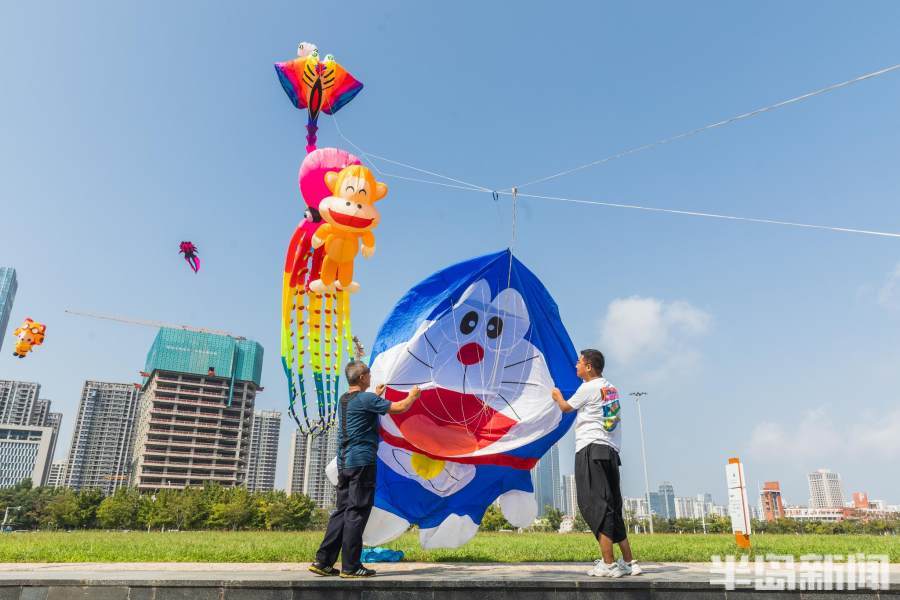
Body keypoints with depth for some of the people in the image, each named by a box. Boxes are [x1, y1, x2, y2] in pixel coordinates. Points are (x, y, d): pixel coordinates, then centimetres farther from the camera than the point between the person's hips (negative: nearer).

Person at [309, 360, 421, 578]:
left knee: (342, 511, 13)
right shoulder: (366, 399, -12)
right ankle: (350, 566, 2)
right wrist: (413, 395, 7)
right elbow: (400, 408, -11)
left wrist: (376, 395, 37)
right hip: (362, 462, -9)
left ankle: (323, 561, 13)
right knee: (357, 512, -3)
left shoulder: (344, 399, 13)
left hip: (344, 462, 9)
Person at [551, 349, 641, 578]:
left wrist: (558, 396, 30)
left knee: (596, 507, -10)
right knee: (612, 508, 12)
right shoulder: (611, 389, 17)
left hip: (591, 449, -8)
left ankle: (608, 564, -13)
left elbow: (566, 407, 9)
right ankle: (629, 562, 14)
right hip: (611, 451, 9)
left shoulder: (588, 388, -6)